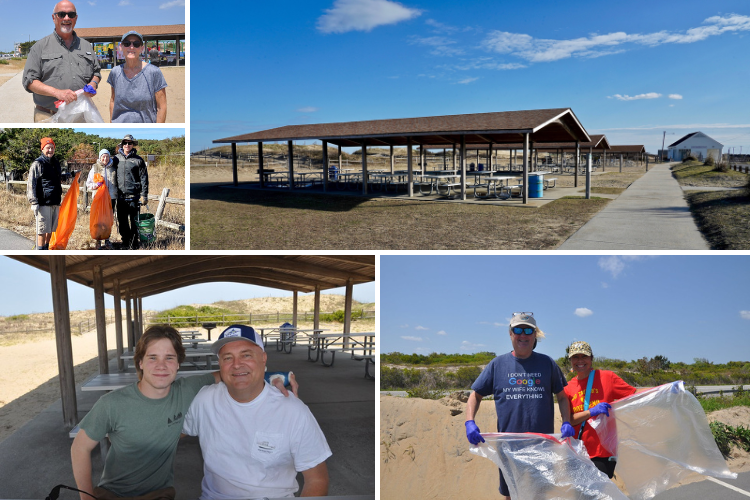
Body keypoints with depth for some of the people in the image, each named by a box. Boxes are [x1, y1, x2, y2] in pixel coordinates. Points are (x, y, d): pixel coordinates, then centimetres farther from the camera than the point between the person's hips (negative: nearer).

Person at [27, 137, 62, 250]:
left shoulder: (56, 163, 16)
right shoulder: (37, 164, -6)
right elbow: (31, 184, -10)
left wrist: (60, 198, 26)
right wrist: (34, 202, -16)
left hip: (55, 203, 7)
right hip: (43, 203, -7)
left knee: (51, 229, 12)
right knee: (42, 230, -5)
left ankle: (47, 249, 24)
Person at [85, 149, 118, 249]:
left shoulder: (113, 168, 7)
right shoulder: (95, 168, 2)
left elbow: (117, 182, 17)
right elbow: (88, 183, 5)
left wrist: (117, 197, 12)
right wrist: (96, 185, -16)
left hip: (111, 197, 2)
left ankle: (107, 240, 19)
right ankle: (98, 241, 12)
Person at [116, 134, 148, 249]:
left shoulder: (138, 160, 1)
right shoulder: (117, 158, 9)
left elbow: (144, 178, 1)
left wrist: (144, 195, -3)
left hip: (134, 196, -3)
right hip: (120, 196, 3)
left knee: (134, 221, 1)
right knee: (122, 220, 8)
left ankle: (134, 243, 11)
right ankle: (125, 241, 21)